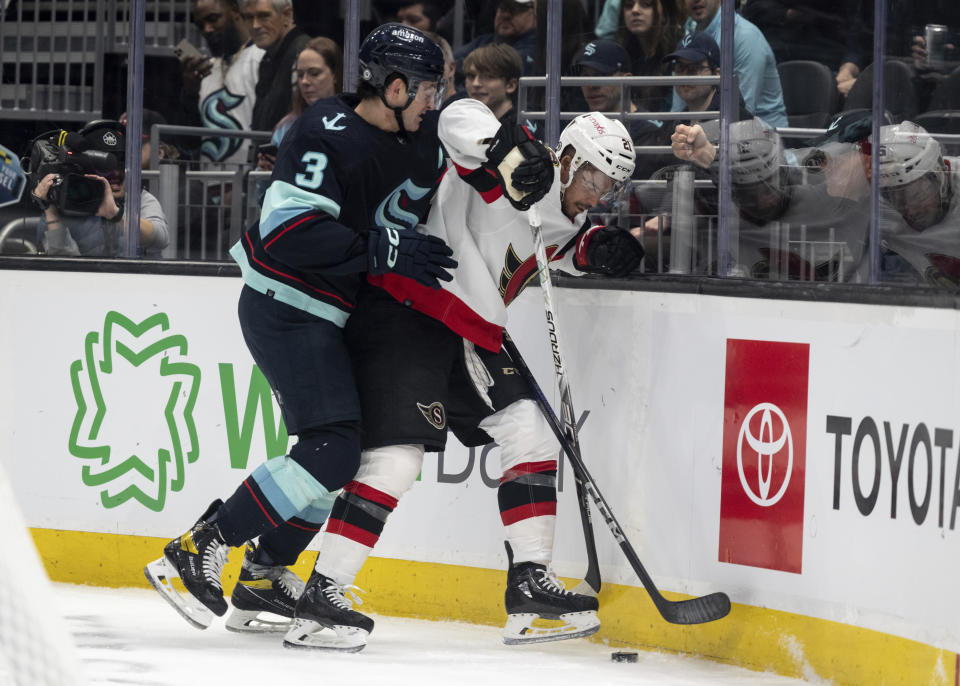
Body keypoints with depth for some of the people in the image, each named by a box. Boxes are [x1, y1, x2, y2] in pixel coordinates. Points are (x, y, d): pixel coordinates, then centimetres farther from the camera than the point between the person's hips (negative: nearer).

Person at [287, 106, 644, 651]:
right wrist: (509, 151, -47)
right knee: (397, 457, -17)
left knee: (530, 435, 7)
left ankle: (531, 585, 12)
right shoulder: (523, 171, -15)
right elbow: (460, 117, -29)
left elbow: (566, 244, 33)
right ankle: (321, 600, -14)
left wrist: (597, 248, 10)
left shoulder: (563, 214, 12)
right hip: (402, 318, -10)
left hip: (467, 335, 10)